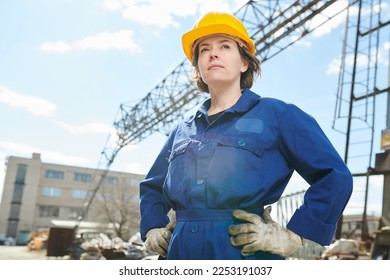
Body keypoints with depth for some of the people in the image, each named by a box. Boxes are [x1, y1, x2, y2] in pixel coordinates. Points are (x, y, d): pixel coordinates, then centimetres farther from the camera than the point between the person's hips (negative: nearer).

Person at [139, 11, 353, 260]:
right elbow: (152, 186, 27)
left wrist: (292, 236, -10)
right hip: (180, 253, 5)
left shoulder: (275, 115, 1)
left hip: (246, 254, -4)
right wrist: (152, 228, 10)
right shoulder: (182, 131, 15)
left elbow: (335, 176, -3)